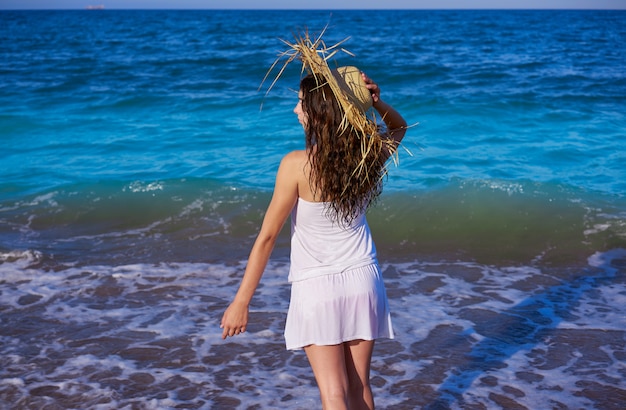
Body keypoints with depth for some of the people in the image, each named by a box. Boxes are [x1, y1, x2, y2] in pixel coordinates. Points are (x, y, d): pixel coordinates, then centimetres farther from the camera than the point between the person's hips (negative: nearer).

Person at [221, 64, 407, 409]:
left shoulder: (297, 165, -20)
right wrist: (376, 102, -5)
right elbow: (399, 127, 18)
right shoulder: (369, 154, -7)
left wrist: (241, 302, -9)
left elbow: (267, 236, -16)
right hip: (362, 280, 5)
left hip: (317, 288, -5)